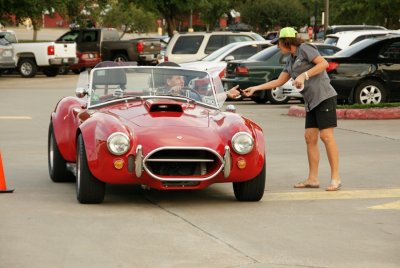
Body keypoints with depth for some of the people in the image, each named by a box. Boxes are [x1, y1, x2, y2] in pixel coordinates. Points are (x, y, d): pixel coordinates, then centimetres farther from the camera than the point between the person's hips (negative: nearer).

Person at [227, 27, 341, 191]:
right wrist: (255, 89, 22)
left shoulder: (305, 49, -3)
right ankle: (312, 179, 6)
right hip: (311, 101, 9)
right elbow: (279, 82, 24)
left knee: (326, 136, -12)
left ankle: (335, 179, -12)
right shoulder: (291, 60, 21)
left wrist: (304, 75, -18)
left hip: (324, 97, -9)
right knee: (310, 138, 4)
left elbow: (324, 63, -14)